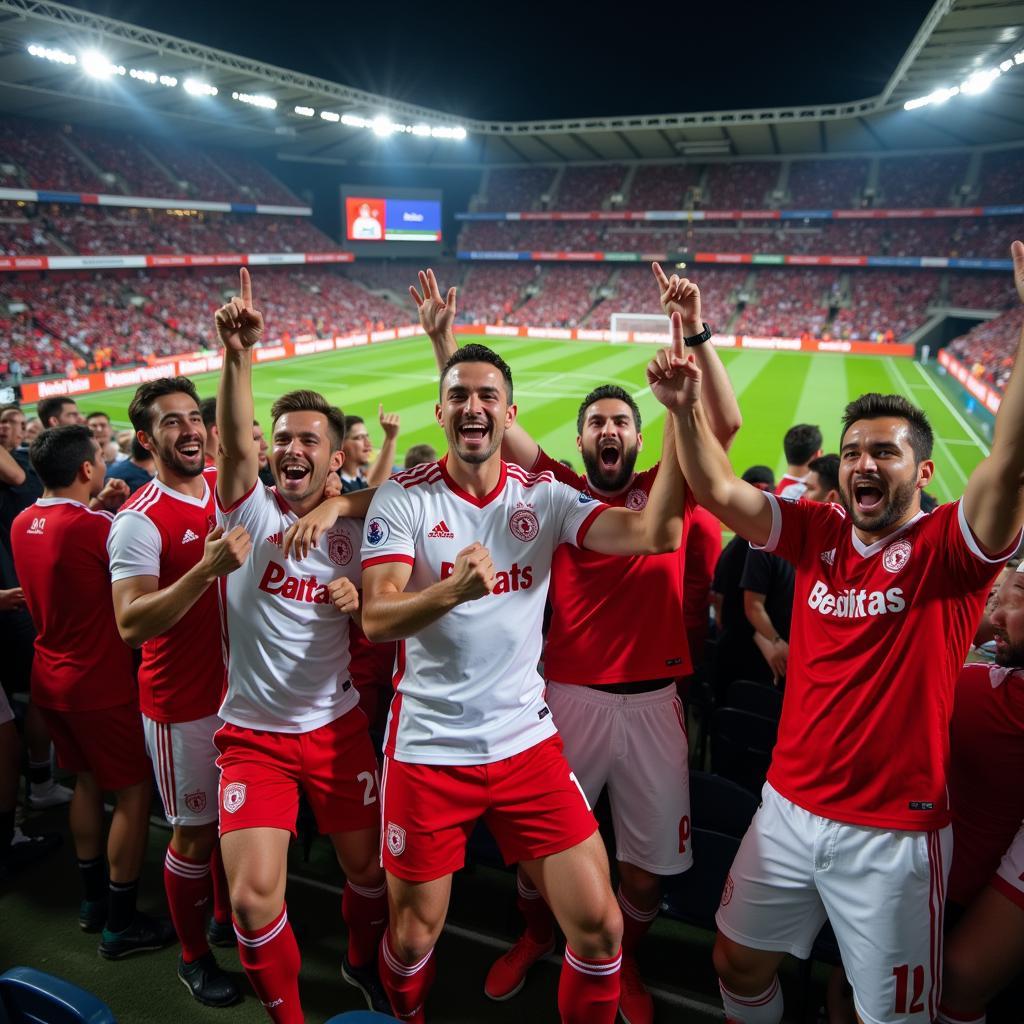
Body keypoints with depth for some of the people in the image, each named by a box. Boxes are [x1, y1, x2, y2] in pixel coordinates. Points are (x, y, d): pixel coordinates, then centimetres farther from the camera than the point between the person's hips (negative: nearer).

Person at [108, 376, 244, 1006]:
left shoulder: (226, 487, 0)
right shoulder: (139, 521, -19)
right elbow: (132, 625, -27)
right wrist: (206, 568, -40)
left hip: (238, 684, 6)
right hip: (183, 702, -6)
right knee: (195, 833, 9)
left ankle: (226, 920, 44)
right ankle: (194, 955, 30)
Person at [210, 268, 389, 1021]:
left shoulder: (354, 532, -1)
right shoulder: (249, 511, -7)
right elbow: (236, 442, -28)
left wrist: (357, 604, -17)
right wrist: (238, 355, -44)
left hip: (338, 726, 2)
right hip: (252, 735, -2)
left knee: (368, 866, 14)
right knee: (254, 894, -6)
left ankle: (364, 963, 48)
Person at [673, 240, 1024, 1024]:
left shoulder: (948, 549, -11)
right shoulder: (818, 534, 0)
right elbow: (717, 490, -4)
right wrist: (686, 402, -17)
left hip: (895, 832, -4)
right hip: (789, 810, 4)